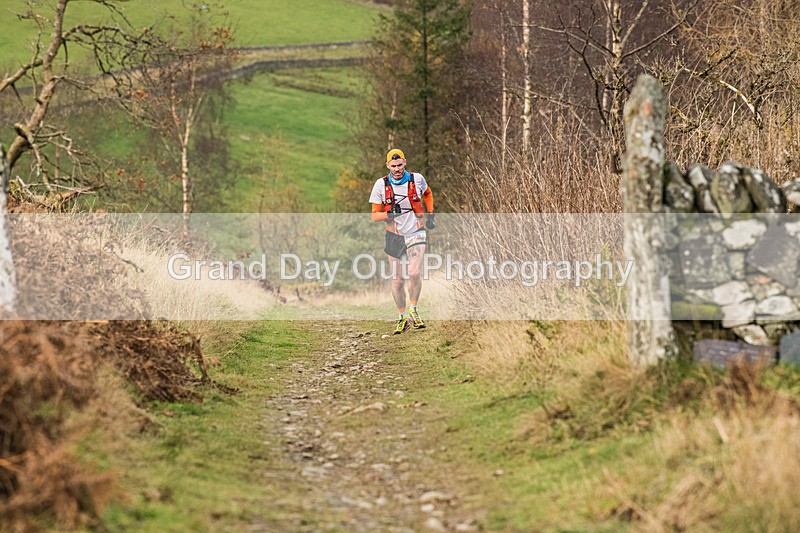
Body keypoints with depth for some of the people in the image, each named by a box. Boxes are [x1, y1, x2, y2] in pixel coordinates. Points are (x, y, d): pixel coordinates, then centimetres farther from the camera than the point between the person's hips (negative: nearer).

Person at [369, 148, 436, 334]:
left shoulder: (417, 179, -5)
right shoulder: (381, 185, -7)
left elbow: (427, 194, 19)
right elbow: (375, 215, -3)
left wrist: (431, 214, 8)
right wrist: (389, 214, -22)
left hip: (416, 233, -1)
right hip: (394, 236, 1)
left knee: (414, 273, -20)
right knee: (397, 281, 2)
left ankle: (413, 311, 1)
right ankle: (402, 317, 20)